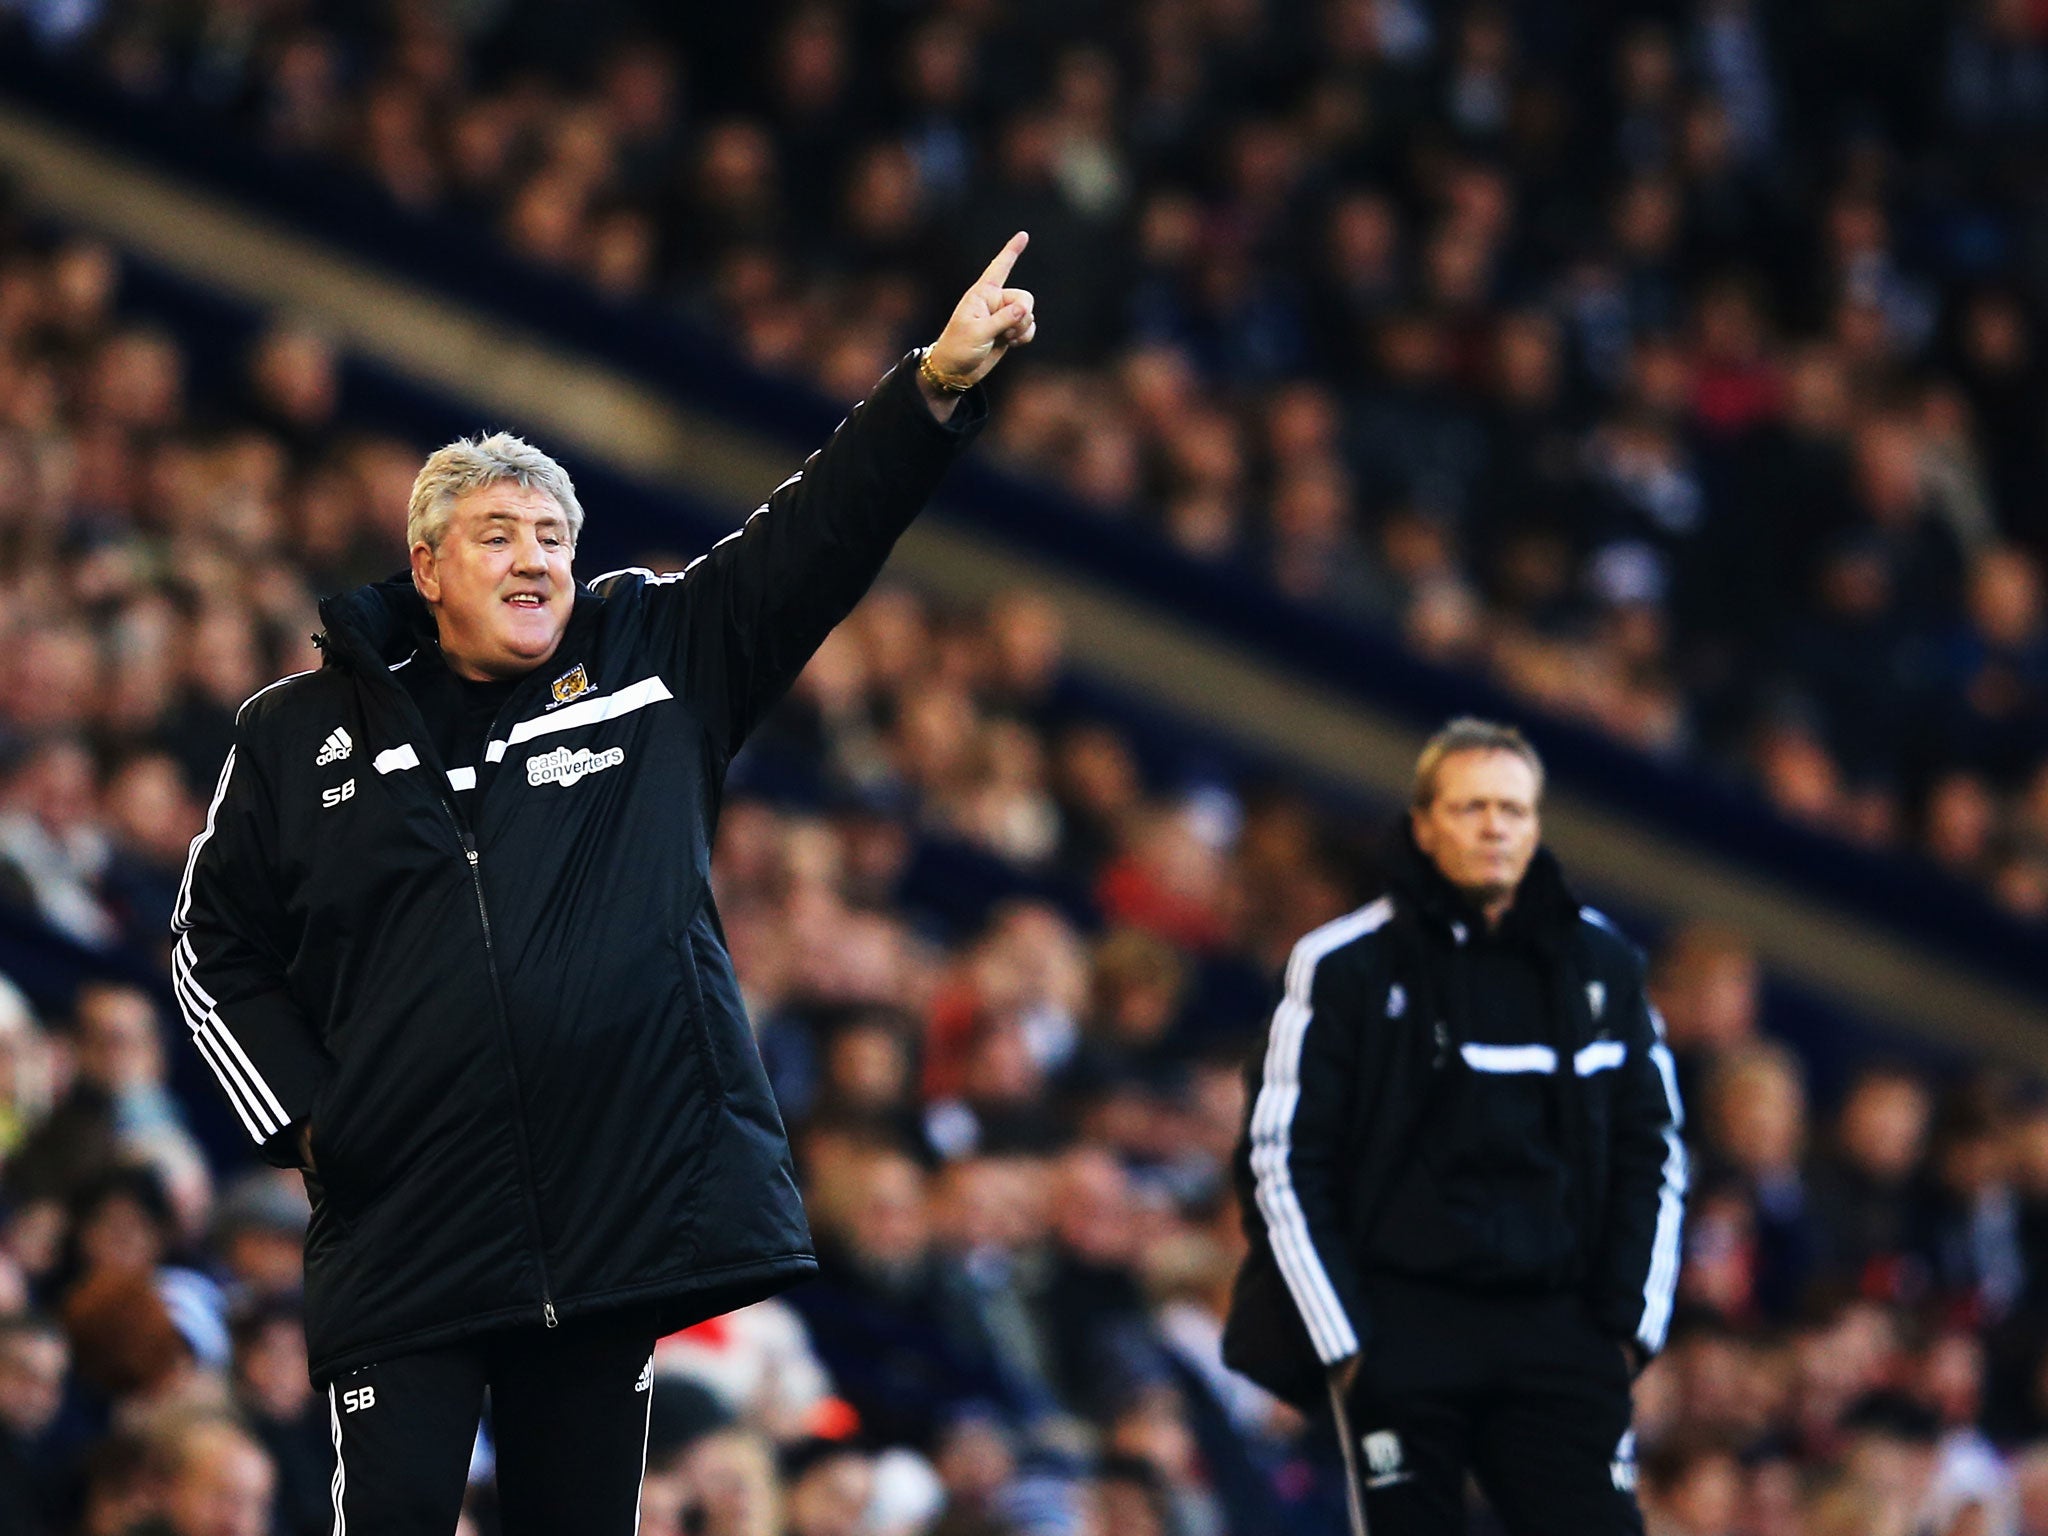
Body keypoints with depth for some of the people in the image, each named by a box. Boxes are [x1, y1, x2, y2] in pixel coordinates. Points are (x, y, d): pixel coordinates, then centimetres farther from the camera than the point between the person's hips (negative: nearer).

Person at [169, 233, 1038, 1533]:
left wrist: (939, 385, -12)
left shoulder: (659, 660, 8)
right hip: (405, 1234, -1)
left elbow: (817, 535, 1)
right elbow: (219, 951, 14)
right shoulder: (305, 735, 7)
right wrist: (302, 1120, 3)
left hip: (621, 1219, 1)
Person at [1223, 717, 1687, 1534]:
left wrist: (1628, 1317, 6)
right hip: (1403, 1330, -2)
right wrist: (1340, 1337, -6)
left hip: (1555, 1333, 2)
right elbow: (1280, 1160, -1)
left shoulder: (1599, 962, 9)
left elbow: (1651, 1150, 15)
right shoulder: (1345, 965, -1)